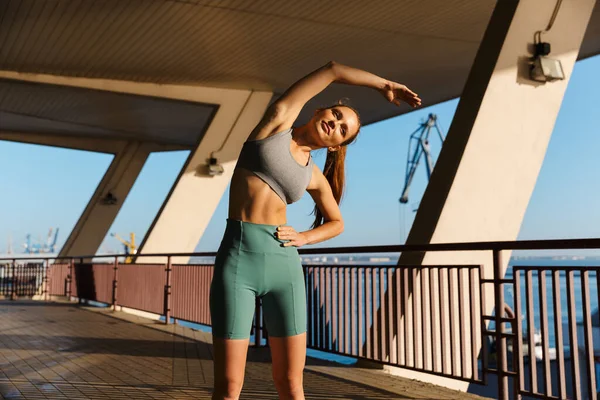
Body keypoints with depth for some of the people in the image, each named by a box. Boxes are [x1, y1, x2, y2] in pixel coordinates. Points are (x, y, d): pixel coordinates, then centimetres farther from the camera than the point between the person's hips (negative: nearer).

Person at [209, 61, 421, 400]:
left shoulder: (314, 177, 13)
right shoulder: (279, 119, 6)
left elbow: (338, 223, 27)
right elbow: (333, 70, 9)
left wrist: (303, 238, 7)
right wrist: (385, 85, 21)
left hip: (284, 265, 3)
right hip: (237, 260, -3)